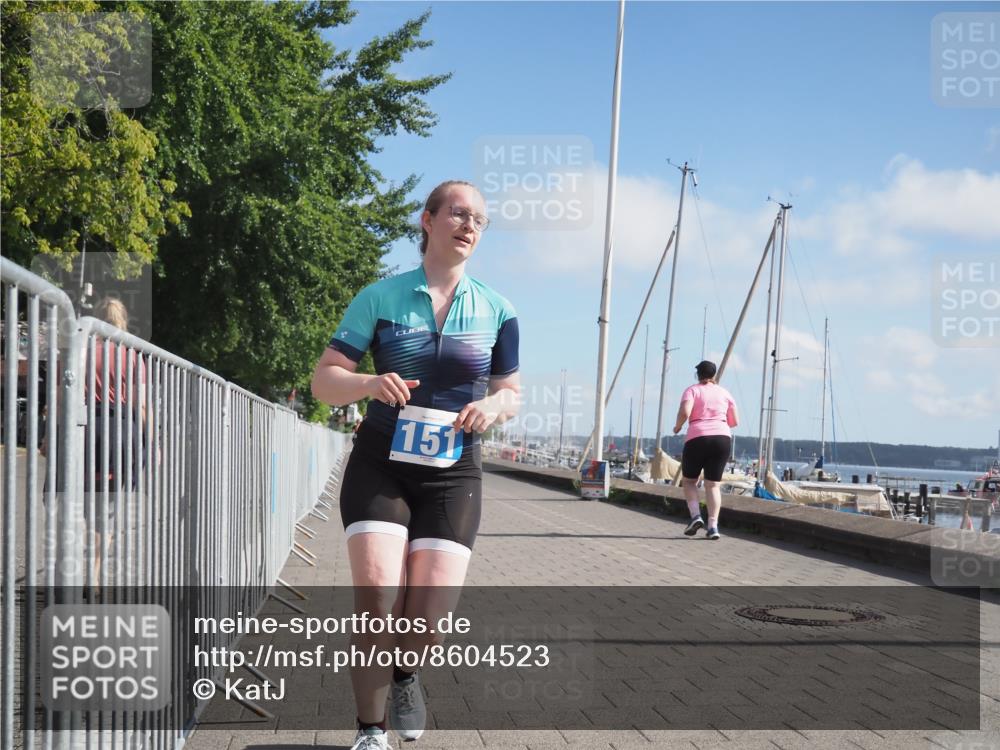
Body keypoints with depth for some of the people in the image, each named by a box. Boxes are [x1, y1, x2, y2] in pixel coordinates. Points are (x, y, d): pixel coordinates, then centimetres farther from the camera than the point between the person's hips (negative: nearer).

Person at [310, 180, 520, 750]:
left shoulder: (497, 311, 5)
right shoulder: (381, 297, -1)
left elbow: (512, 392, 14)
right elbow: (324, 381, -1)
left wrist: (494, 406, -10)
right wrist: (371, 383, -22)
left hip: (454, 474, 1)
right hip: (380, 467, -1)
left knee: (430, 620, -7)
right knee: (378, 602, -16)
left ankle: (405, 675, 30)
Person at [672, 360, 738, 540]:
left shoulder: (692, 390, 4)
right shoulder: (724, 393, 15)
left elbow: (684, 412, -14)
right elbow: (735, 421, 17)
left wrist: (677, 426, 5)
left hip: (697, 439, -3)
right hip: (722, 438, 3)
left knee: (689, 480, 15)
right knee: (713, 484, 6)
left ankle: (696, 516, -5)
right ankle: (713, 526, -8)